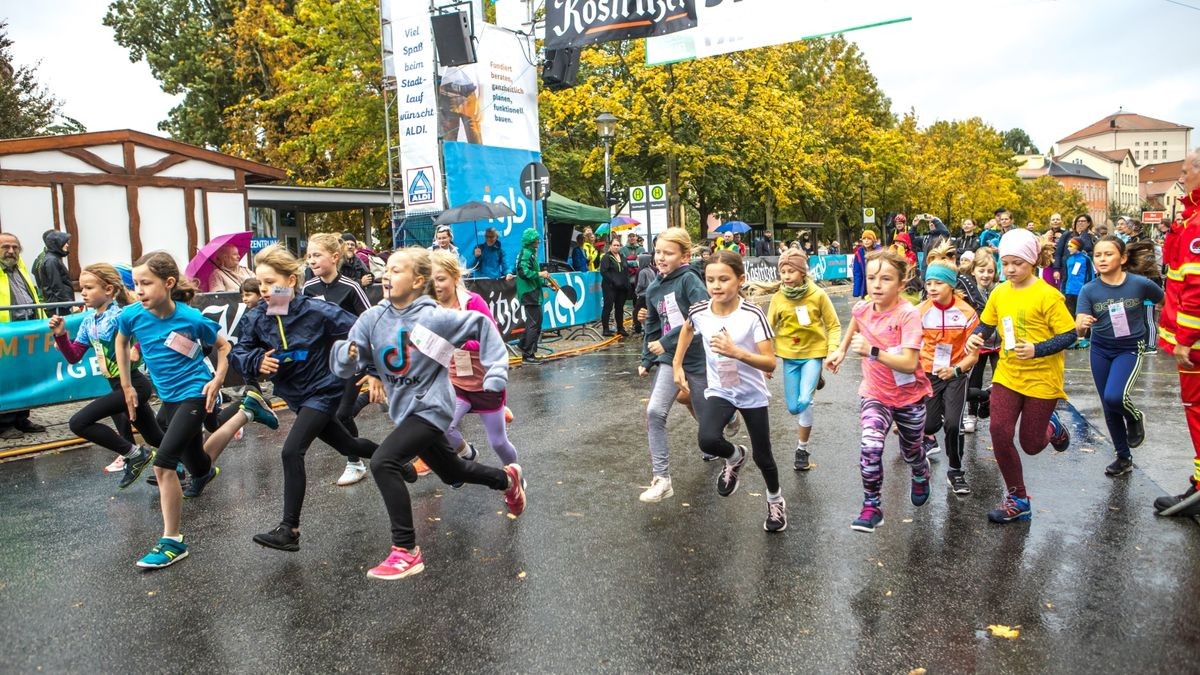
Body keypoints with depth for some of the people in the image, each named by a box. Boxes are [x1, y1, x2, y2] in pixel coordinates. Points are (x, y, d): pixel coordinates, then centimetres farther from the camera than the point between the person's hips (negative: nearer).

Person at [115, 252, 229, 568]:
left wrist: (217, 380, -13)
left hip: (194, 393, -5)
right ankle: (207, 471, 59)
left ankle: (172, 541, -7)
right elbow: (121, 343, 12)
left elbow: (222, 346, -2)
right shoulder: (132, 315, -11)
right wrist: (127, 387, 12)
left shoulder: (192, 318, -21)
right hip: (168, 396, 5)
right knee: (193, 464, 18)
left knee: (163, 464, -17)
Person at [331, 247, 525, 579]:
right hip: (403, 408, 7)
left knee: (383, 462, -25)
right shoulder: (373, 318, -5)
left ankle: (406, 551, -14)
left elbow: (481, 325, -7)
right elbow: (344, 365, -6)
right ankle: (508, 479, 52)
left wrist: (495, 373, -12)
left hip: (430, 408, -6)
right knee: (452, 472, 24)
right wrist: (347, 353, -30)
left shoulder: (434, 318, -18)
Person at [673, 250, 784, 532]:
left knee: (762, 456, 11)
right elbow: (687, 329, 13)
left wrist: (736, 352, -40)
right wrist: (677, 365, 10)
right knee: (708, 441, -26)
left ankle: (776, 502, 42)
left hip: (752, 395, -2)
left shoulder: (752, 315, -23)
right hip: (719, 391, 2)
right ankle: (735, 457, 11)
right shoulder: (699, 311, -13)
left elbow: (770, 363, -26)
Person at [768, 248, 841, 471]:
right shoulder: (778, 298, -7)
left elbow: (834, 326, -4)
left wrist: (832, 352, -16)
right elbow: (769, 329, 2)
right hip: (789, 356, 3)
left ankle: (802, 449, 1)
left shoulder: (818, 295, -12)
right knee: (793, 407, 8)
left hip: (813, 353, -3)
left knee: (804, 402, -18)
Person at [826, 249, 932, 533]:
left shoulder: (908, 314, -25)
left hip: (909, 396, -2)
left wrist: (872, 351, -41)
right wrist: (841, 350, 10)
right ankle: (872, 507, -5)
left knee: (911, 451, 21)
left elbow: (909, 363, -33)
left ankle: (921, 477, 58)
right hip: (875, 394, 2)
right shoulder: (862, 309, -10)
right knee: (870, 447, -23)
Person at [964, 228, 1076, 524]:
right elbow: (986, 323, 13)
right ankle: (1017, 500, 9)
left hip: (1041, 378, -4)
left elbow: (1069, 335, -13)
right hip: (1007, 375, 4)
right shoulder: (999, 293, 0)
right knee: (999, 432, -9)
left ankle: (1051, 427, 45)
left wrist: (1037, 349, -28)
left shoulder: (1047, 295, -14)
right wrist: (975, 336, -9)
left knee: (1031, 444, 6)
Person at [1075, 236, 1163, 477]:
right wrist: (1081, 325, -40)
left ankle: (1134, 418, 12)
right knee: (1109, 409, 10)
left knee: (1114, 397, -25)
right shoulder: (1089, 290, -11)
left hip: (1130, 349, -3)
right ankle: (1124, 458, 30)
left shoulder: (1140, 284, -15)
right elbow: (1079, 332, -19)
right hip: (1100, 351, 3)